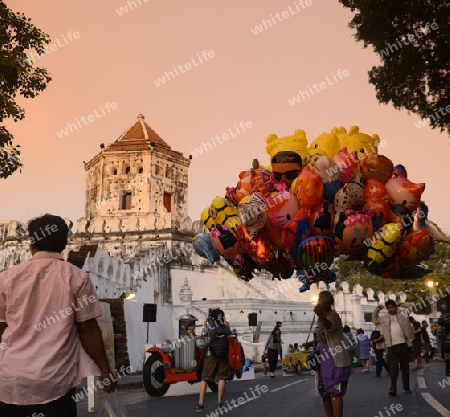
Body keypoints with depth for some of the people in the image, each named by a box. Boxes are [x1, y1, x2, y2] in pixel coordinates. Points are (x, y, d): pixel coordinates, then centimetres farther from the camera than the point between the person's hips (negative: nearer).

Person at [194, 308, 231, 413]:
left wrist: (205, 321, 19)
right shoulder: (226, 328, -7)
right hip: (224, 357, 1)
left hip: (210, 357, -1)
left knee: (204, 379, 7)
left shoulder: (208, 328, -10)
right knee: (222, 379, 8)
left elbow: (203, 333, 11)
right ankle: (219, 403, 8)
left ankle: (200, 404, 7)